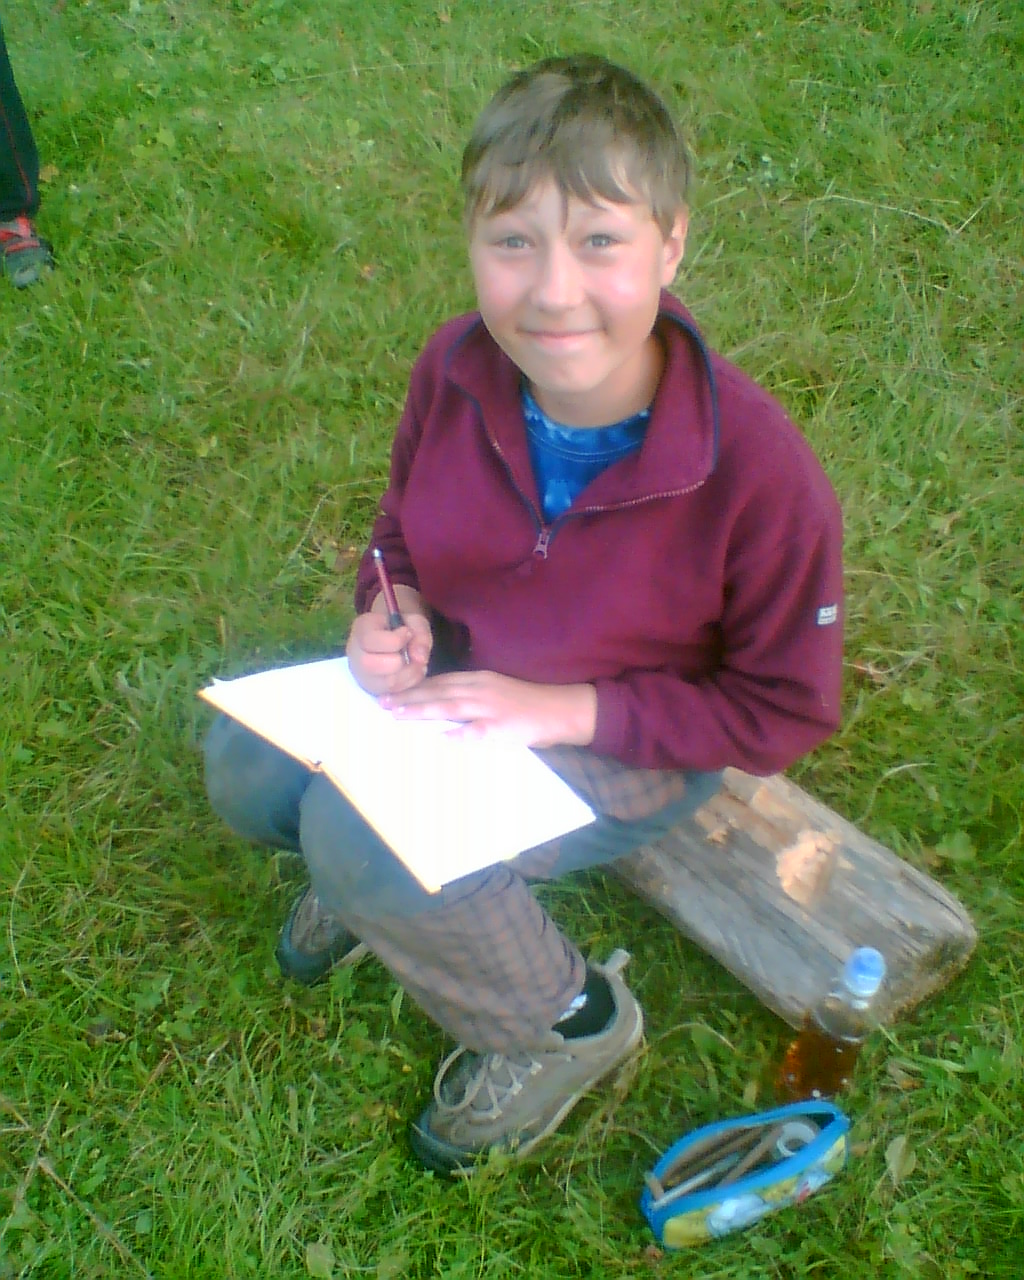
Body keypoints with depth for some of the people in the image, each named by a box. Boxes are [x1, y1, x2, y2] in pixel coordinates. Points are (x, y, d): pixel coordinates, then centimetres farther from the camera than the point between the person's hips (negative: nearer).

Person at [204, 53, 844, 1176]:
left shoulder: (759, 470, -32)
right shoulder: (455, 368, -17)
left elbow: (782, 713, -18)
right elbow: (405, 526, 5)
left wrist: (568, 709, -25)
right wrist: (393, 615, -17)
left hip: (637, 739, -5)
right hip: (464, 667, 6)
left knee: (367, 839, -25)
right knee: (245, 764, -9)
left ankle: (570, 1025, 2)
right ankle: (379, 880, 24)